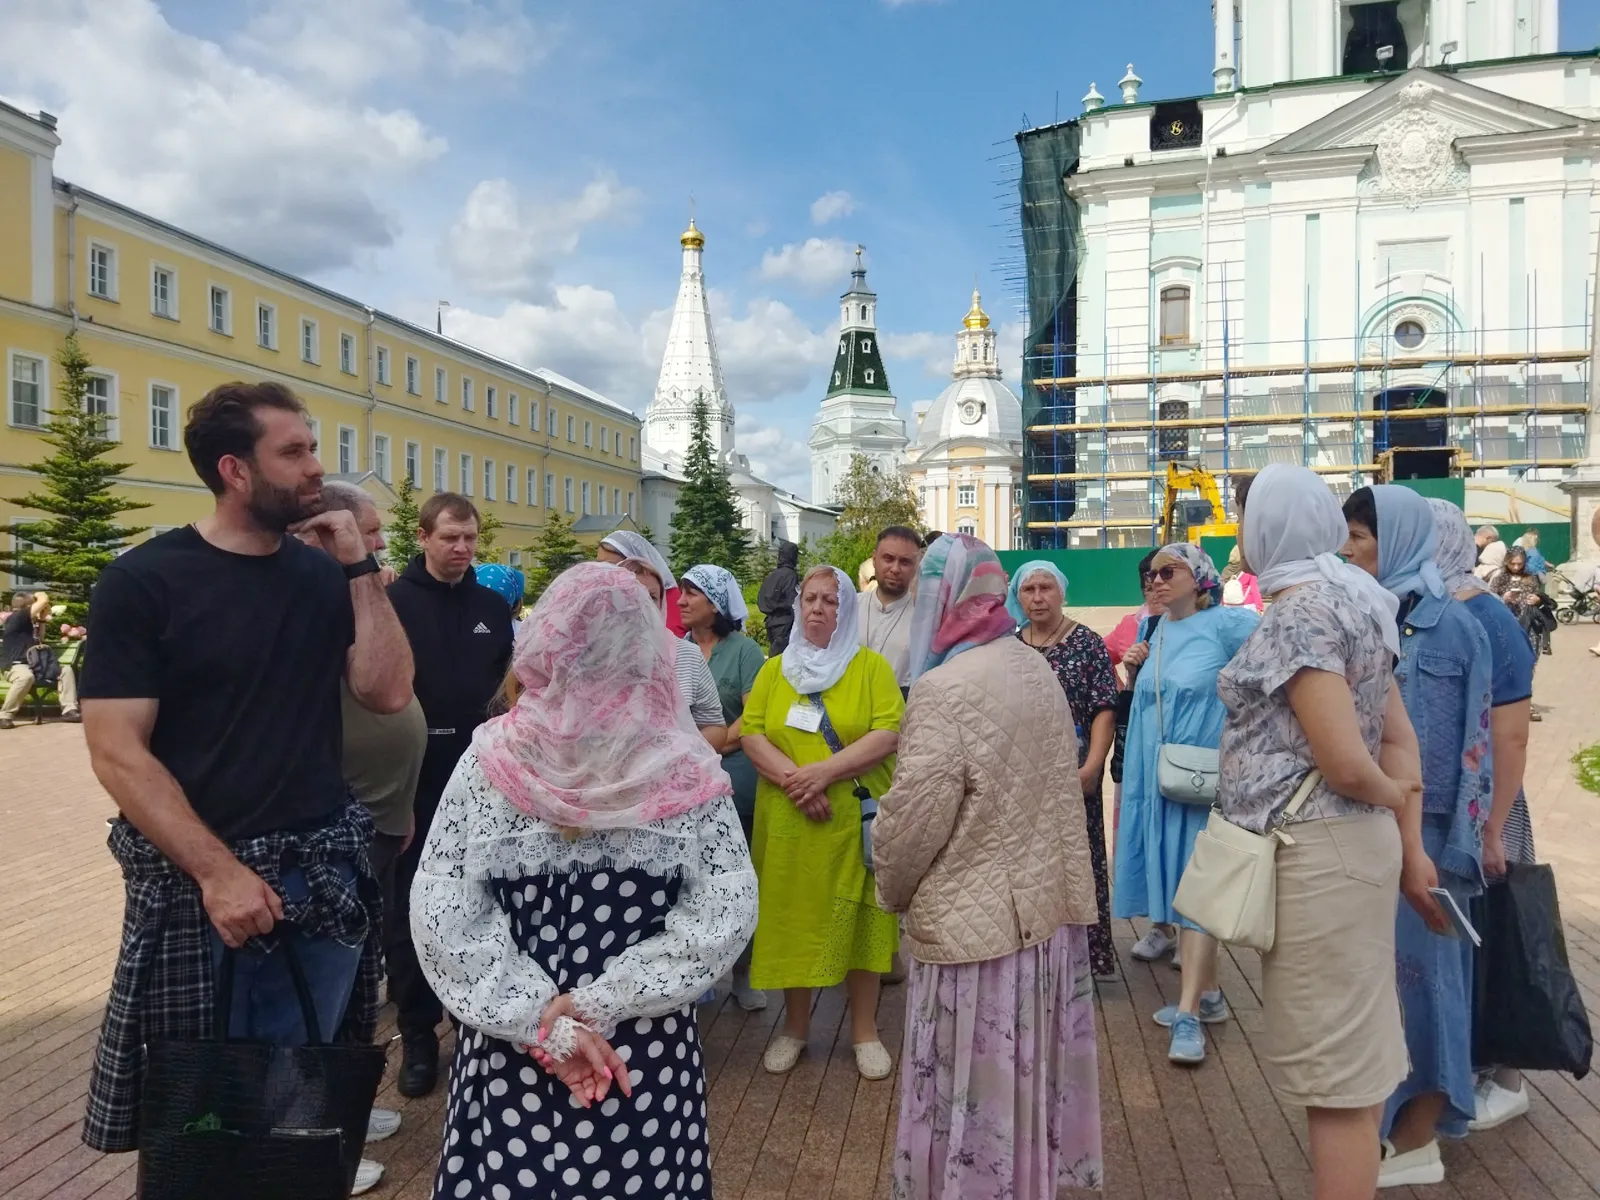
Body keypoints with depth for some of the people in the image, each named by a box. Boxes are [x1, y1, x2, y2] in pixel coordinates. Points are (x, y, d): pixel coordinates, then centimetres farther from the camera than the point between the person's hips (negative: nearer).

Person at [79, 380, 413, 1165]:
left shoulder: (322, 575, 6)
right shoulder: (144, 581, -7)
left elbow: (387, 692, -3)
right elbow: (117, 752, -12)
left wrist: (362, 569, -7)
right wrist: (217, 871, -18)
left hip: (325, 872, 4)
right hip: (196, 881, -3)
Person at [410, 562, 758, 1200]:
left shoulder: (491, 758, -9)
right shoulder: (687, 769, -10)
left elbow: (441, 914, -11)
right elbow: (726, 912, -13)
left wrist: (542, 1019, -9)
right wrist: (600, 1001, -11)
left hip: (512, 1049, 1)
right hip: (648, 1050, 0)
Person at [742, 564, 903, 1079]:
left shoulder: (872, 665, 0)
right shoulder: (774, 669, 9)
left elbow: (888, 735, -10)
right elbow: (752, 734, 0)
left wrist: (825, 771, -18)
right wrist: (793, 779, -15)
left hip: (855, 819, -2)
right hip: (787, 822, 2)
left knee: (859, 919, 6)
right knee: (792, 918, 9)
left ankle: (865, 1030, 23)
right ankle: (795, 1024, 28)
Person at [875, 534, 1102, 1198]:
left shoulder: (944, 690, -22)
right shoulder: (1037, 668, 3)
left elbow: (912, 821, -19)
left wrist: (892, 888, 0)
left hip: (973, 921, -8)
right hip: (1043, 902, 8)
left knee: (976, 1090, 8)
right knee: (1025, 1073, 22)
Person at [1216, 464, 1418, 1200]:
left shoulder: (1296, 613, -18)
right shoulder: (1347, 601, 11)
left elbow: (1346, 763, -23)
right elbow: (1398, 735, 11)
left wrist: (1391, 800, -3)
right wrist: (1404, 825, 7)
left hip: (1313, 855, -10)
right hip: (1337, 847, 10)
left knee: (1331, 1065, 2)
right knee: (1349, 1051, 20)